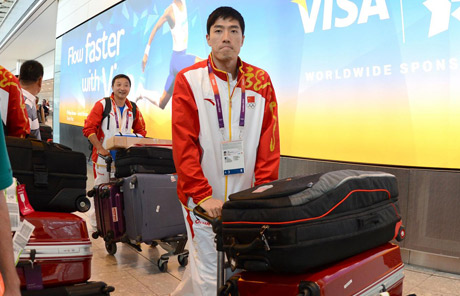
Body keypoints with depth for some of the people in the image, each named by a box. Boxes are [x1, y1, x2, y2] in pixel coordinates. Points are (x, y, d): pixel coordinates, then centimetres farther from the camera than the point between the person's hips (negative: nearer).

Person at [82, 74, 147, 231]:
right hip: (103, 157, -4)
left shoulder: (133, 109, 10)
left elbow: (141, 131, 18)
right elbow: (88, 128, -8)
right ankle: (96, 226, 19)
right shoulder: (102, 104, -4)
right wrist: (100, 149, -15)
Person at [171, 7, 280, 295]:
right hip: (203, 196, -3)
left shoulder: (260, 81, 5)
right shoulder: (189, 80, -3)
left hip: (246, 196, 4)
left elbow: (269, 139, 3)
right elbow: (184, 144, -9)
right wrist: (203, 195, -16)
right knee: (210, 272, 0)